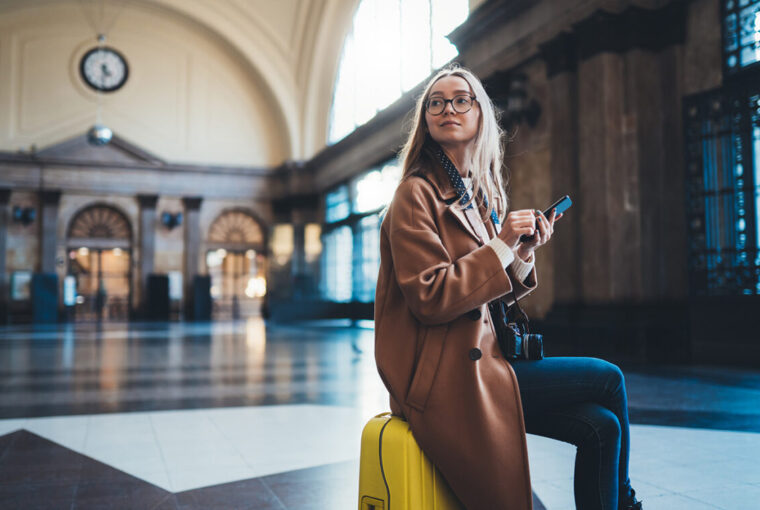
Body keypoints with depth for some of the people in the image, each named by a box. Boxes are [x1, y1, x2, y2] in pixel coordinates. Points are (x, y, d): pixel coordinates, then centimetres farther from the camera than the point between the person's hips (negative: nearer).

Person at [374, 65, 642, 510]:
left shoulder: (481, 195, 14)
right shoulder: (417, 194, -10)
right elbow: (430, 298, -19)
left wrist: (523, 254, -1)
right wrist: (501, 246, -17)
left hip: (477, 354, 8)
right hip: (446, 377, -8)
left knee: (601, 425, -5)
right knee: (607, 379, -4)